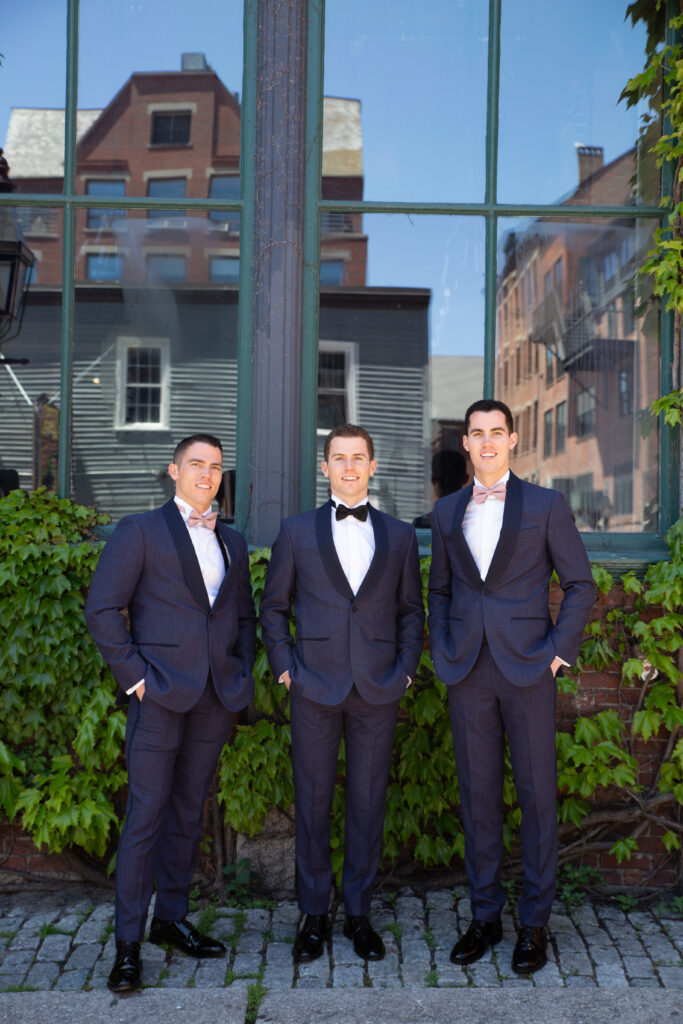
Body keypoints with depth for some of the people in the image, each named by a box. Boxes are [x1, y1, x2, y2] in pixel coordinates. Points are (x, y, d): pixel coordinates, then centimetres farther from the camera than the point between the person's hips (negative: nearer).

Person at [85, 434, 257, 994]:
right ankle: (128, 942, 6)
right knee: (146, 814, -3)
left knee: (189, 811, 13)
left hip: (217, 696, 5)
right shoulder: (140, 530, -1)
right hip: (160, 693, -5)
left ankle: (172, 918, 26)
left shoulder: (233, 542, 15)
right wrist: (134, 675, -10)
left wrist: (243, 672, 7)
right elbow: (102, 608, -5)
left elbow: (245, 615, 20)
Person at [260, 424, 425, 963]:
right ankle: (314, 913, 20)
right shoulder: (296, 531, 6)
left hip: (378, 689, 1)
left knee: (368, 800, 7)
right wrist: (285, 666, 0)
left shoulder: (400, 535, 9)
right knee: (313, 799, 5)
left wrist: (406, 668, 2)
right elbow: (273, 606, 10)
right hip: (315, 685, -1)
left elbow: (412, 610, 13)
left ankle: (359, 912, 21)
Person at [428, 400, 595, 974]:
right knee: (478, 794, 8)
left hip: (527, 669, -3)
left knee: (537, 794, 3)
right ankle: (485, 916, 21)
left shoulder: (546, 506, 1)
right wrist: (442, 654, 7)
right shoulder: (447, 512, 11)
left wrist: (558, 652, -7)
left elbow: (580, 585, 1)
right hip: (468, 673, 3)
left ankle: (535, 923, 16)